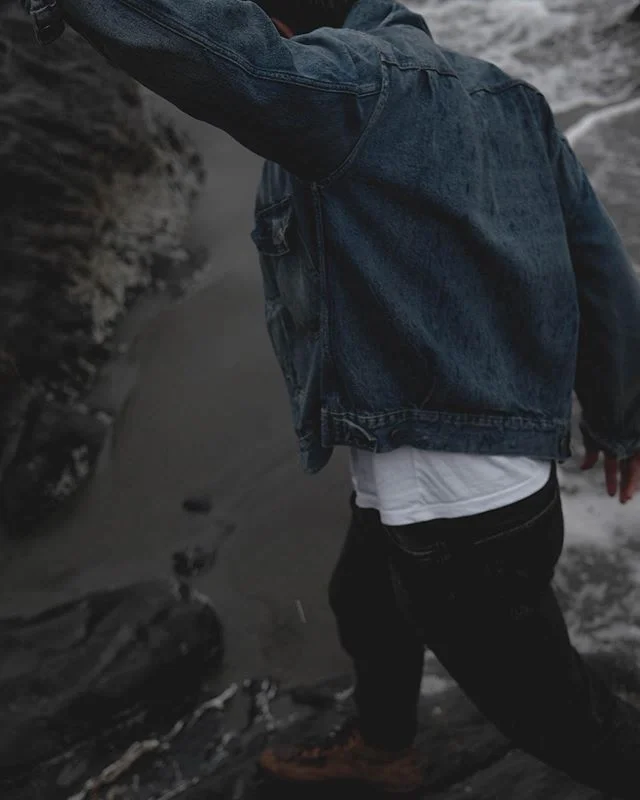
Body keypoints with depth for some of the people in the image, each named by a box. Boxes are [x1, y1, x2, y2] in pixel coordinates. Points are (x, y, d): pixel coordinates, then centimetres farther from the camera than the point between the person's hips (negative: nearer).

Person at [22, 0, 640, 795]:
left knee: (545, 702, 13)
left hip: (450, 500, -10)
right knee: (365, 606, 32)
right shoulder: (508, 97, 8)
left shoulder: (353, 76, -16)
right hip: (512, 462, 10)